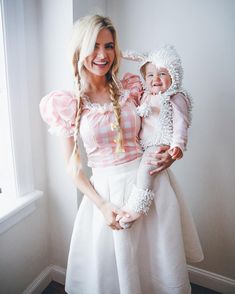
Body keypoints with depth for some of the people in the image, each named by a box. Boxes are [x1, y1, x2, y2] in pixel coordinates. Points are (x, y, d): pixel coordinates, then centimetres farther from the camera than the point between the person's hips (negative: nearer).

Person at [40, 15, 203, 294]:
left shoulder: (129, 91, 1)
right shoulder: (68, 103, -5)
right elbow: (73, 165, -1)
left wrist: (168, 154, -9)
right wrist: (101, 204, -11)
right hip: (105, 190, -1)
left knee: (159, 266, 17)